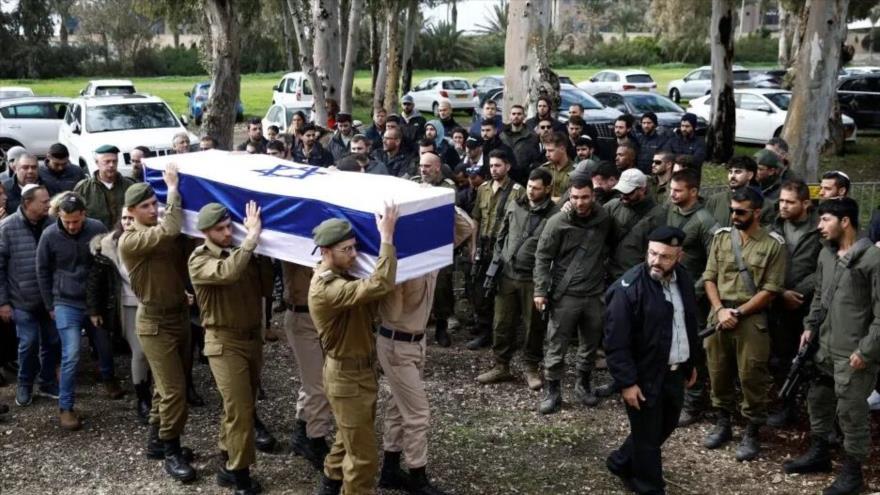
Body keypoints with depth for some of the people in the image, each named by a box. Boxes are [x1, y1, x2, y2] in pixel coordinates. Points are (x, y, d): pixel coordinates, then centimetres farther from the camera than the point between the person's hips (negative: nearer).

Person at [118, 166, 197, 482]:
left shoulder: (163, 234, 6)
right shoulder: (129, 240, -18)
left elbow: (182, 265, 8)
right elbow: (169, 231, -33)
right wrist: (173, 188, -26)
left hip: (179, 314, 7)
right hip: (155, 322, -7)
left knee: (168, 385, 15)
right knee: (174, 389, -7)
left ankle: (157, 441, 29)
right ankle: (171, 453, 5)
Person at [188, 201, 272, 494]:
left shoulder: (244, 252, 7)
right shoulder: (199, 260, -11)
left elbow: (265, 290, 2)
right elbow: (228, 272, -33)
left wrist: (263, 252, -6)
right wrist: (252, 237, -33)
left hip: (253, 339, 6)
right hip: (225, 343, -6)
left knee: (241, 407, 14)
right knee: (240, 410, -9)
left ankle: (229, 466, 28)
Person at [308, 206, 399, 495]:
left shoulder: (342, 276, 5)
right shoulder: (326, 288, -29)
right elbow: (379, 286, -40)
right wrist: (387, 237, -36)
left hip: (360, 370, 10)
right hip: (346, 376, -10)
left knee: (349, 439, 27)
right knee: (363, 455, 0)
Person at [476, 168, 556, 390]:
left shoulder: (554, 214, -8)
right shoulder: (514, 206, 7)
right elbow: (502, 236, 15)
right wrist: (495, 263, 9)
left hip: (533, 278, -4)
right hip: (507, 274, 4)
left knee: (533, 326, 8)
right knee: (502, 323, 10)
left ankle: (531, 368, 24)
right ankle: (501, 366, 23)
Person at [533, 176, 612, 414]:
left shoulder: (604, 218, -1)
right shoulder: (557, 222, -10)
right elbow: (542, 257, -7)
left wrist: (607, 279, 10)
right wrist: (541, 291, -12)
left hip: (594, 295, 3)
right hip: (564, 295, -3)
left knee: (590, 345, 15)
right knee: (556, 346, 3)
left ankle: (583, 385, 33)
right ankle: (552, 391, 16)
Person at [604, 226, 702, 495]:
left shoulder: (683, 279, 1)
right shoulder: (628, 288, -22)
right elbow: (615, 342, -21)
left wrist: (692, 362, 18)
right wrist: (626, 382, -22)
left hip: (675, 372, 8)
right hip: (644, 376, -7)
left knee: (666, 426, 22)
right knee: (648, 435, 8)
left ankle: (621, 462, 42)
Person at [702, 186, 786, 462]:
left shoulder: (773, 244, -5)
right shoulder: (721, 237, 6)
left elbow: (771, 289, -8)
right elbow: (709, 278, 5)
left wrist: (738, 312, -13)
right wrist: (720, 310, -9)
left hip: (752, 318, -4)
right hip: (718, 314, 4)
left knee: (751, 376, 1)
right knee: (718, 372, 12)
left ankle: (752, 432, 15)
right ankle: (722, 424, 28)